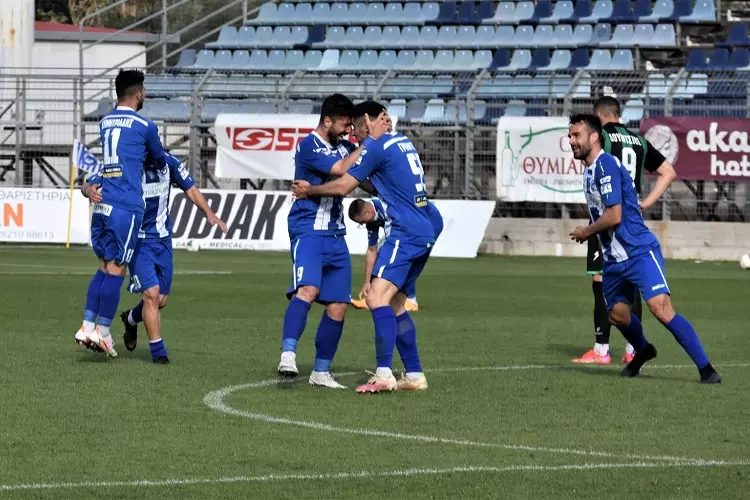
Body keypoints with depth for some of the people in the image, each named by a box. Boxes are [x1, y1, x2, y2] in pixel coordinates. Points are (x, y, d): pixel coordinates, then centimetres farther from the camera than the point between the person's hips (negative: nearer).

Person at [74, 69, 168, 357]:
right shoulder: (144, 126, -3)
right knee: (116, 269, -3)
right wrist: (161, 164, 34)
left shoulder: (104, 123, 14)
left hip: (102, 204, 6)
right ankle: (102, 332, -3)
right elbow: (159, 161, 12)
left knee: (104, 267, 12)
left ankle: (87, 326, 6)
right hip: (126, 208, -6)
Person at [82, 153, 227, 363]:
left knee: (161, 300, 9)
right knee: (151, 294, -16)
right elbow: (89, 184, -14)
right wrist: (89, 190, -39)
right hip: (137, 241, -4)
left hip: (162, 240, 4)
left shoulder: (167, 163, -6)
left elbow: (190, 189, 7)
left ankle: (131, 318, 42)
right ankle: (158, 352, -5)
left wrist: (209, 214, -5)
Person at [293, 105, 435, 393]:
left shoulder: (375, 147, -8)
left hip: (405, 234, -10)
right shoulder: (402, 142, 18)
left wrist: (309, 190, 7)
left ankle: (384, 375, -28)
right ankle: (414, 374, 17)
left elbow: (343, 186, -7)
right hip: (423, 233, 10)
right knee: (394, 304, 16)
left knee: (377, 297, -18)